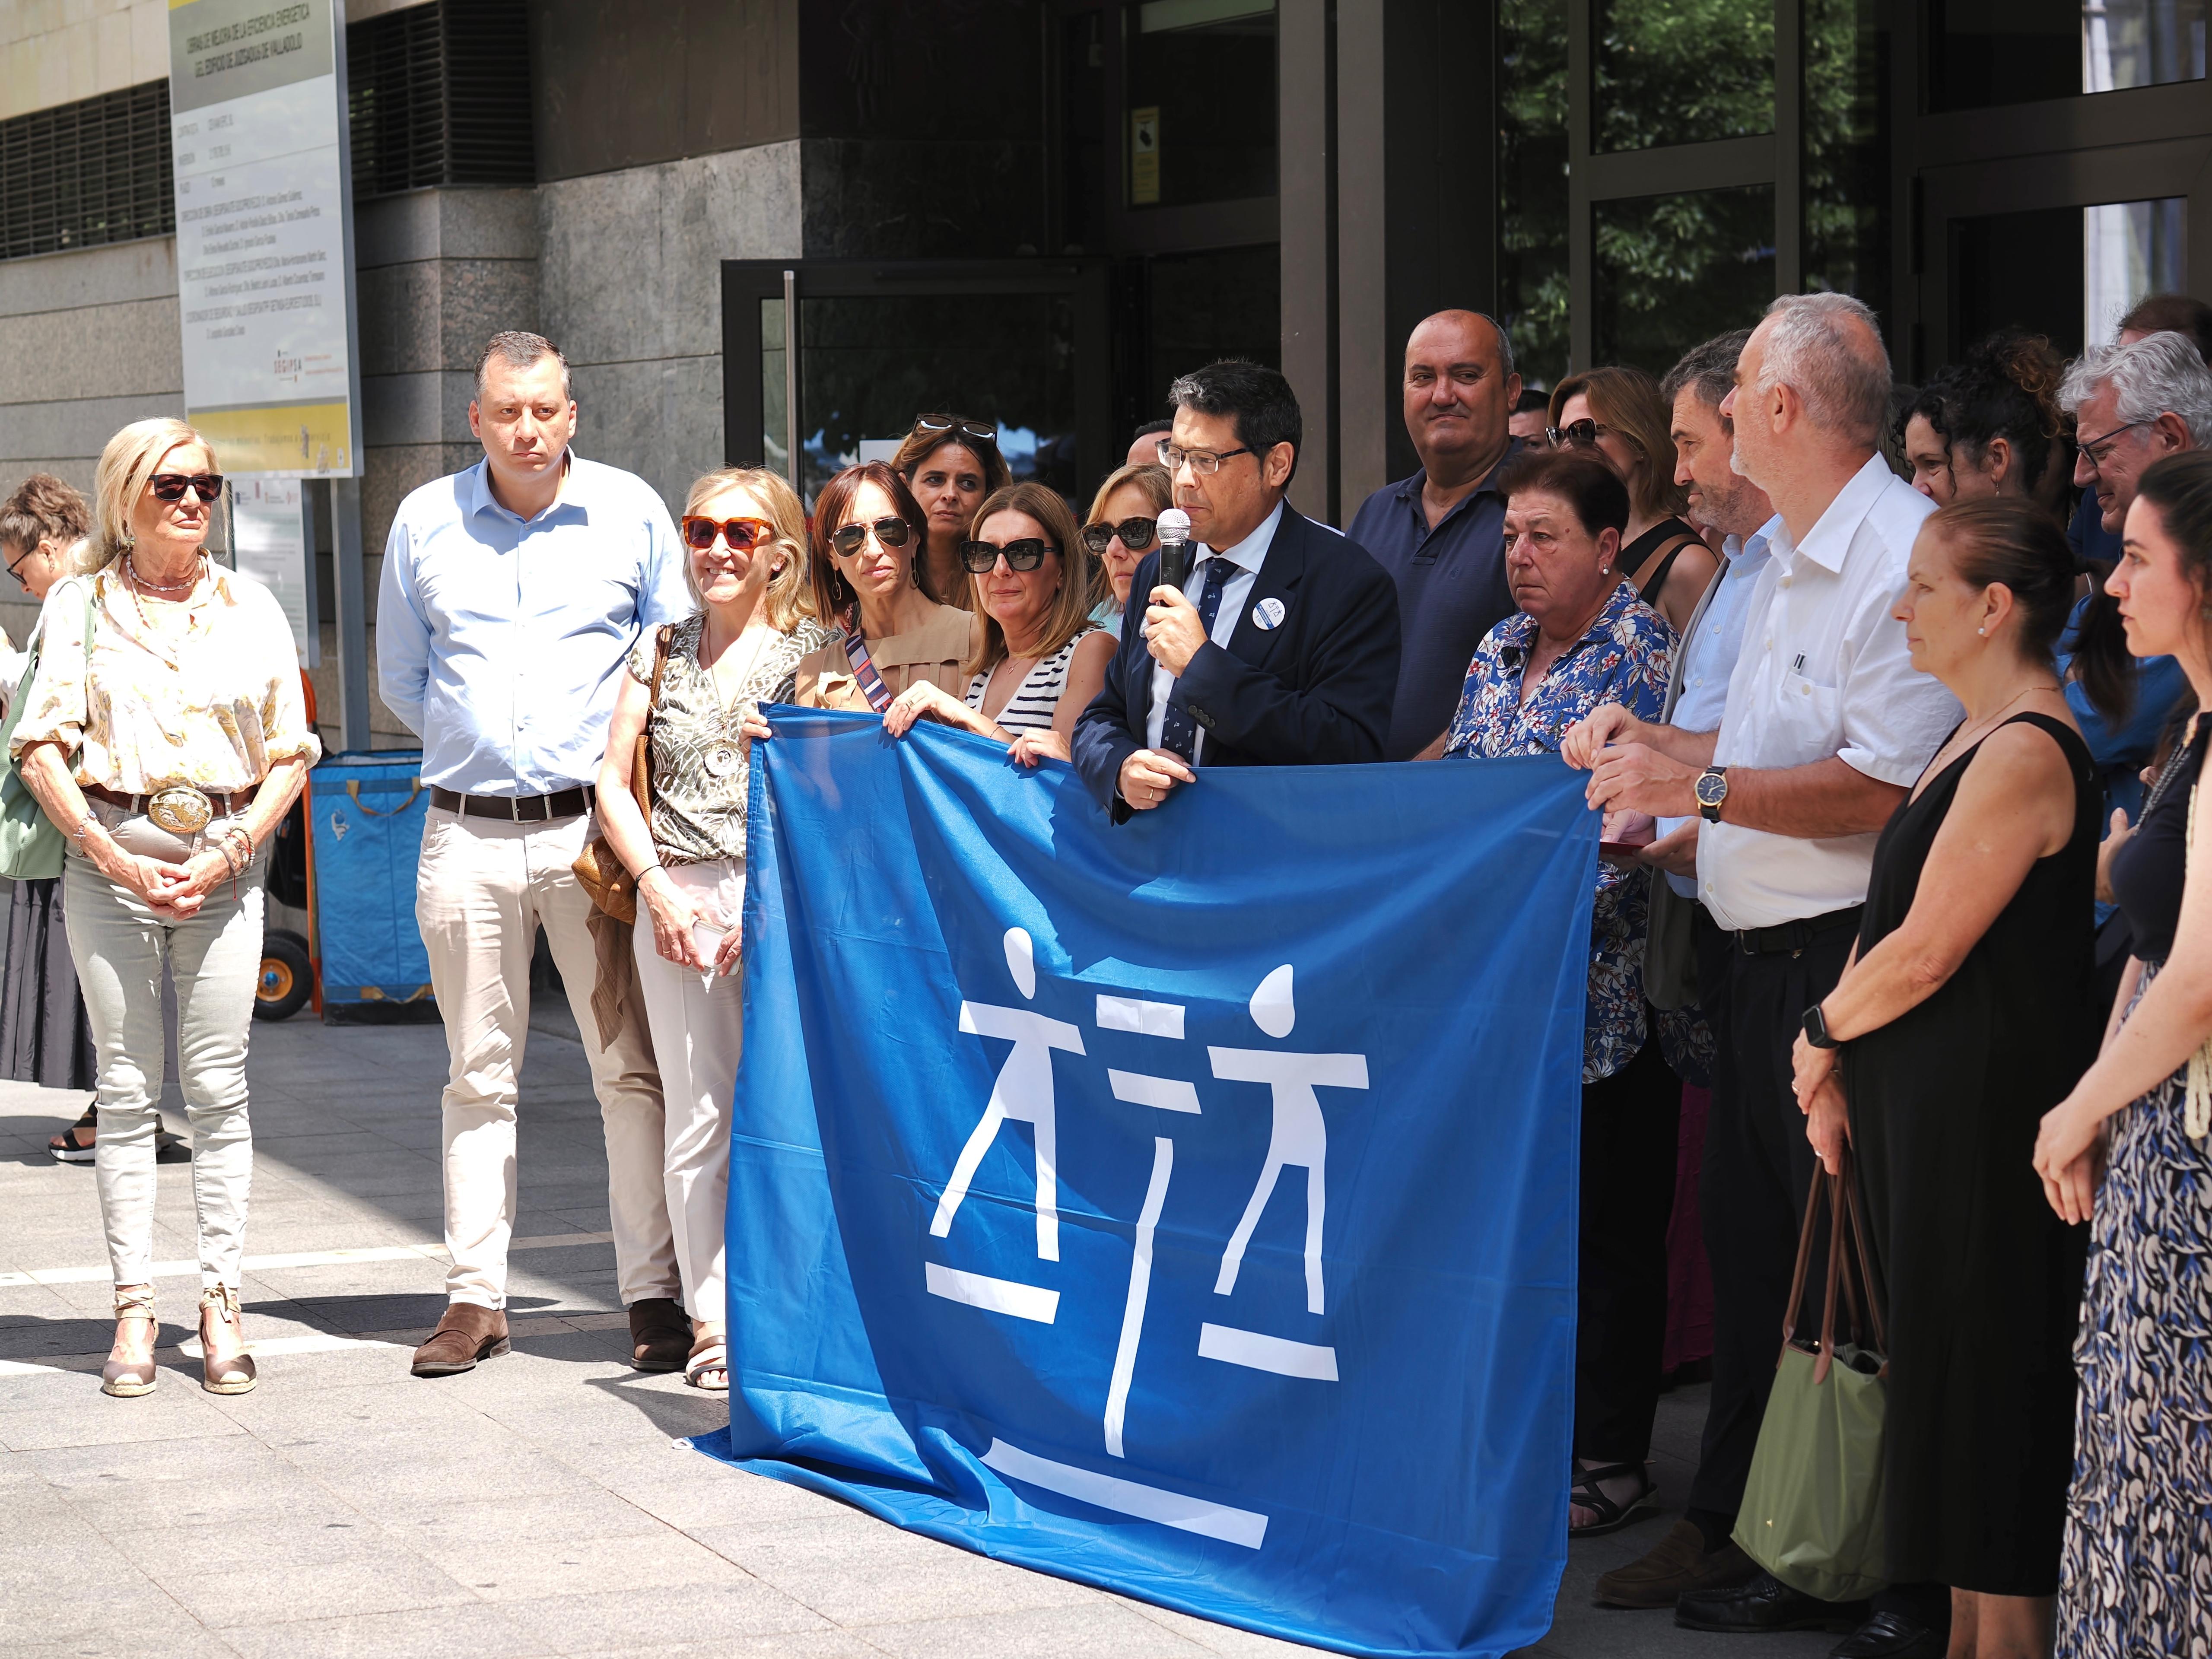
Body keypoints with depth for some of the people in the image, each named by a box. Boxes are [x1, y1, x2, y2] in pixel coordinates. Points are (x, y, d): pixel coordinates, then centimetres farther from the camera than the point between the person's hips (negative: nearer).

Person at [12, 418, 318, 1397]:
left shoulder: (251, 608, 9)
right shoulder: (81, 604, 5)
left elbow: (291, 757, 8)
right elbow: (42, 752, 0)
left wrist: (226, 856, -6)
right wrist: (117, 860, -10)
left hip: (225, 863, 1)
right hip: (110, 857, -1)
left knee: (218, 1088, -1)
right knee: (127, 1088, 1)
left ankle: (221, 1306, 4)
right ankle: (134, 1307, 5)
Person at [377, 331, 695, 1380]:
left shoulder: (630, 511, 3)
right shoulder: (423, 523, 8)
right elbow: (401, 678, 18)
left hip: (598, 822, -2)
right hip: (466, 832, 2)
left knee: (631, 1068, -3)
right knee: (479, 1075, 6)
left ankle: (652, 1293, 1)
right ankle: (476, 1297, 10)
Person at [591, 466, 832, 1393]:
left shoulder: (814, 653, 4)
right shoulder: (662, 651, 14)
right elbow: (613, 783, 12)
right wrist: (660, 889, -2)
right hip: (677, 898, 2)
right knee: (700, 1121, 1)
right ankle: (714, 1324, 6)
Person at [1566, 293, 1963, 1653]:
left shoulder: (1902, 554, -18)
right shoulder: (1789, 557, 16)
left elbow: (1885, 785, -25)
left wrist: (1700, 787, -23)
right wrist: (1656, 745, 18)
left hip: (1846, 961, -10)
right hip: (1765, 953, 10)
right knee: (1747, 1235, 15)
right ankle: (1730, 1527, 25)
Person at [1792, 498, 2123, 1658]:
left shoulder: (2026, 754, -18)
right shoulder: (1975, 739, 15)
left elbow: (1924, 952, -19)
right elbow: (1887, 924, 16)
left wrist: (1823, 1035, -3)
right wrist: (1837, 1071, 8)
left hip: (1986, 1116, -10)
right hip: (1929, 1107, 10)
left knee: (1987, 1383, -3)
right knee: (1946, 1386, 13)